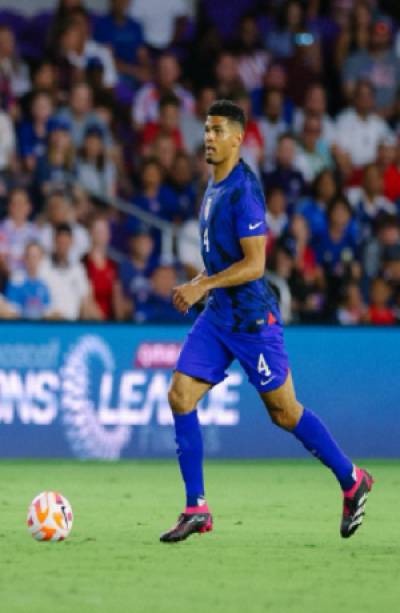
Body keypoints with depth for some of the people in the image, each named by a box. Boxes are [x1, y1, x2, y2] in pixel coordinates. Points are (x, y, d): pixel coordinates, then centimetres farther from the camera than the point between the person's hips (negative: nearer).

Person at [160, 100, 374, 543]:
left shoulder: (243, 191, -18)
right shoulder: (214, 185, 11)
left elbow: (254, 264, -22)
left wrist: (202, 286, -24)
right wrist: (200, 286, 13)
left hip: (252, 318, -9)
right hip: (218, 316, 9)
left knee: (284, 413, 1)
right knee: (180, 397, -4)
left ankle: (351, 481, 20)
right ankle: (196, 509, 0)